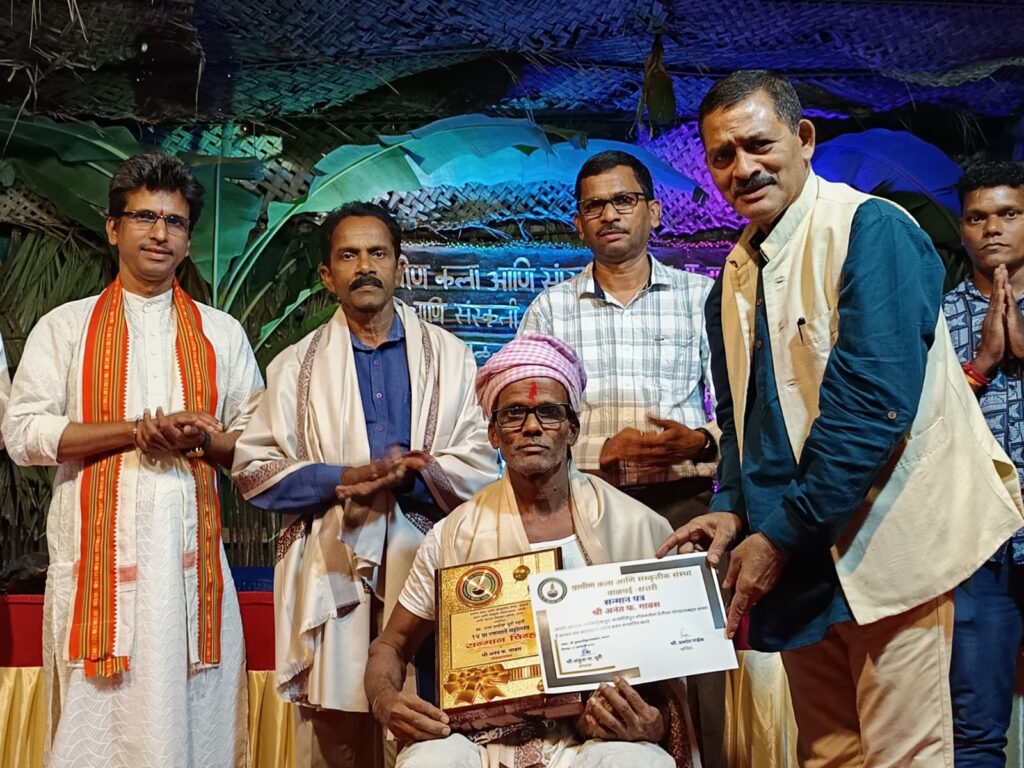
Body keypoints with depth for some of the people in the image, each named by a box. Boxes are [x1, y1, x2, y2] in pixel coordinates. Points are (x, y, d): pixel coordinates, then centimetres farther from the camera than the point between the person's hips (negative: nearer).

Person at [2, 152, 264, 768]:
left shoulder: (222, 333, 14)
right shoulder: (65, 327, 10)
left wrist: (202, 438, -10)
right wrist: (137, 429, -12)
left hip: (191, 553, 1)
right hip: (98, 551, -1)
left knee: (192, 714, 2)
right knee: (97, 718, 0)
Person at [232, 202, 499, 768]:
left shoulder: (449, 357, 10)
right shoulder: (296, 365, 10)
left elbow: (481, 468, 2)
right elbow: (253, 471, 3)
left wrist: (410, 478, -15)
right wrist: (341, 479, -11)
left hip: (426, 568, 0)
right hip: (332, 576, 0)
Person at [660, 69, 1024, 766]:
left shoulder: (871, 231, -13)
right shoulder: (735, 275, 11)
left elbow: (873, 401, -22)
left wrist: (782, 534, -19)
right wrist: (733, 509, 0)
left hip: (885, 546, -7)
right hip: (797, 558, 7)